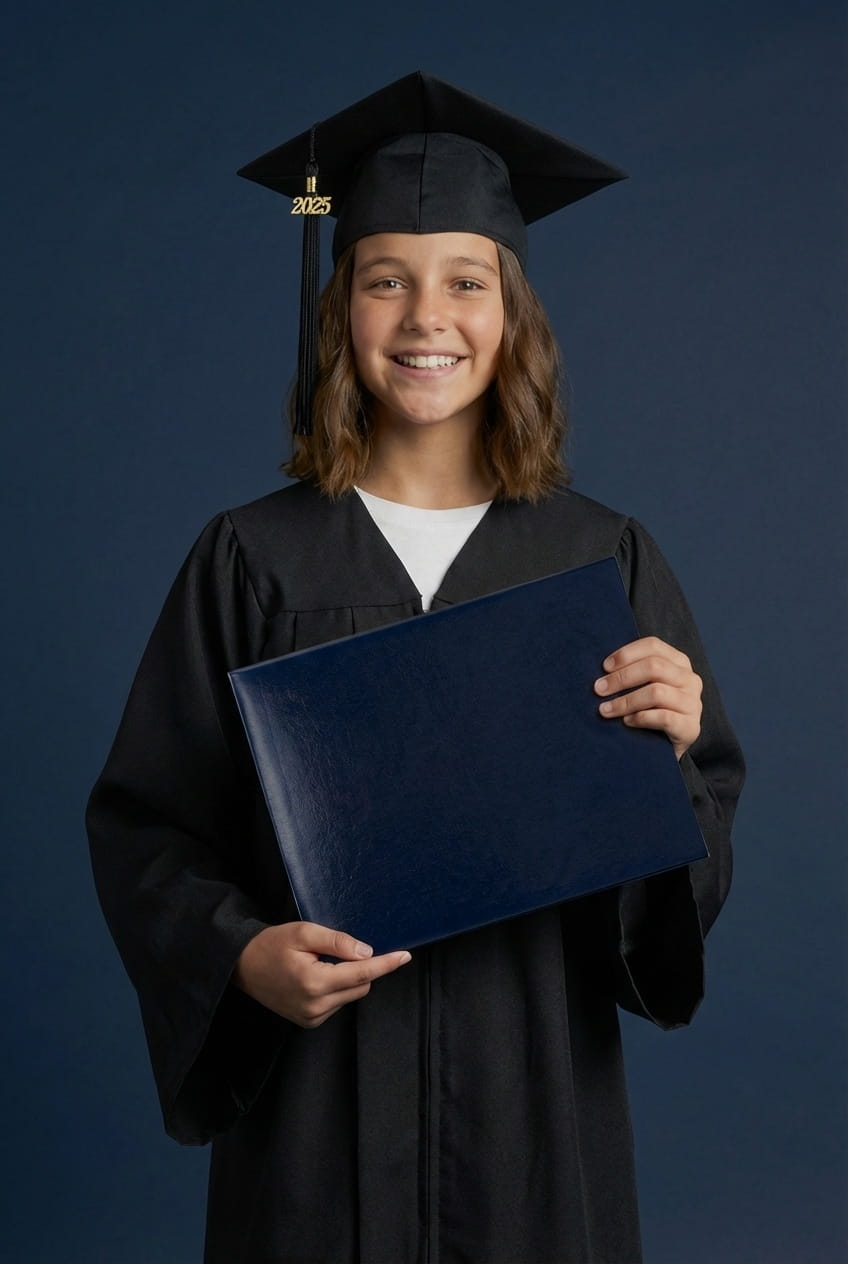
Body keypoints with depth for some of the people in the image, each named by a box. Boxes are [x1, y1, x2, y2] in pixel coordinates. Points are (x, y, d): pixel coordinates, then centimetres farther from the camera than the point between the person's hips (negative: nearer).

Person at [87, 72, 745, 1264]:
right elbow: (145, 821, -2)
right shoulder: (253, 560, -3)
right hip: (318, 1097, -1)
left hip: (538, 1086, 1)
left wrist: (674, 747, -18)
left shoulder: (604, 557, 0)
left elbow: (702, 833, 2)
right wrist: (243, 954, -19)